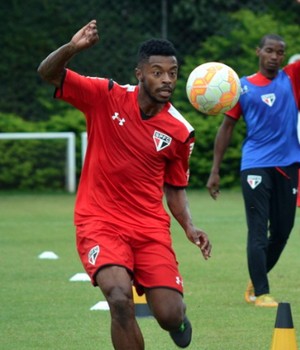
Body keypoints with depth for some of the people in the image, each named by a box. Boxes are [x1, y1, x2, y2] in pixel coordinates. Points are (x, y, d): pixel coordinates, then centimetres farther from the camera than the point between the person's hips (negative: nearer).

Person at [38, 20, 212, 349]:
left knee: (169, 316, -8)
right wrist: (72, 48, -29)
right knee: (120, 299, -28)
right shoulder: (105, 97, -6)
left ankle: (178, 315, 33)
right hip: (99, 222, -2)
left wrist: (189, 227, -4)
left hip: (150, 227, 2)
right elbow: (48, 73, -9)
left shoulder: (179, 131, -1)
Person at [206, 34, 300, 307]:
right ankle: (260, 293, -8)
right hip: (256, 166, -3)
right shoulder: (243, 87, 3)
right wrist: (215, 171, 2)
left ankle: (256, 282, 28)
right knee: (258, 231, -9)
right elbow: (227, 128, 6)